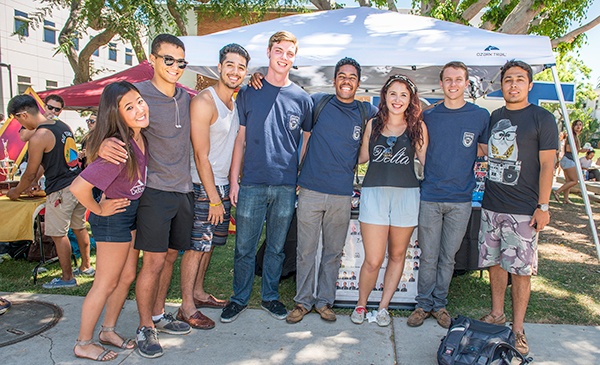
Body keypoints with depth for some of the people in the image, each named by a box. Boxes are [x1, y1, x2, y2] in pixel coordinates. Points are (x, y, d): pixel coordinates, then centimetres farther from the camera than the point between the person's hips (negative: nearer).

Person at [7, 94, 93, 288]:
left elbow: (30, 173, -6)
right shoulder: (63, 125, 9)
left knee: (58, 234, 5)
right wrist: (33, 182, 25)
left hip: (60, 191, -8)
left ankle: (67, 277, 14)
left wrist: (16, 192, 13)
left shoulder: (38, 138, -16)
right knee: (80, 227, 19)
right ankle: (86, 266, 32)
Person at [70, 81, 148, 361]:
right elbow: (78, 187, -34)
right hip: (114, 217, -8)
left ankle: (108, 330, 36)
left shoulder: (140, 136, -7)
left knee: (127, 276, 17)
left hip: (131, 213, 8)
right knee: (107, 283, 6)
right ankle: (84, 344, 25)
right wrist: (99, 209, -18)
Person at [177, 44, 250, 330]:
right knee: (196, 245, -1)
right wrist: (214, 199, -16)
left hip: (223, 184, 8)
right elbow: (201, 156, -18)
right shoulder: (203, 102, -16)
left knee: (209, 242, 16)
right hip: (203, 187, -8)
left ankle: (198, 292, 32)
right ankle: (187, 307, 12)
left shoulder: (238, 100, 7)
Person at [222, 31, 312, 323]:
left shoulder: (301, 98, 6)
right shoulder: (248, 94, 5)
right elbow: (240, 139, 5)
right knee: (244, 247, 6)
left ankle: (270, 296, 30)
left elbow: (309, 140, 13)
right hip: (252, 184, -1)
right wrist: (234, 180, 0)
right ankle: (239, 298, 25)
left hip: (286, 186, 1)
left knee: (277, 247, 12)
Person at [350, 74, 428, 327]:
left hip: (406, 195, 1)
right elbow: (363, 157, 15)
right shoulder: (373, 124, 9)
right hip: (374, 193, -1)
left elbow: (426, 160, 5)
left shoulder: (417, 126, 6)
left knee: (397, 255, 12)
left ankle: (383, 306, 28)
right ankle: (361, 304, 21)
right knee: (373, 260, -3)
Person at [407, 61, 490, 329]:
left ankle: (440, 304, 26)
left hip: (461, 200, 0)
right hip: (430, 197, 0)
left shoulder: (480, 116, 3)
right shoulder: (428, 116, 4)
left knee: (448, 257, 11)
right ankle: (423, 304, 21)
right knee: (428, 256, 6)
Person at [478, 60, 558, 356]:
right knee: (495, 263, 13)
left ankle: (517, 329, 13)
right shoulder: (495, 117, 12)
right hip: (491, 206, 5)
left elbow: (546, 164, -6)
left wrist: (543, 206, -11)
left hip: (523, 210, -5)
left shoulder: (542, 118, -3)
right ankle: (496, 315, 29)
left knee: (520, 270, 1)